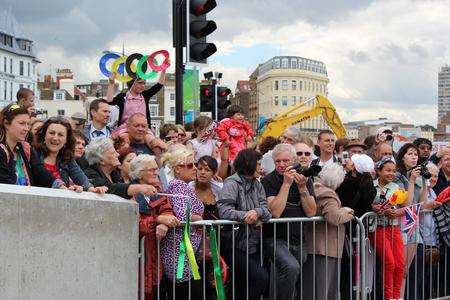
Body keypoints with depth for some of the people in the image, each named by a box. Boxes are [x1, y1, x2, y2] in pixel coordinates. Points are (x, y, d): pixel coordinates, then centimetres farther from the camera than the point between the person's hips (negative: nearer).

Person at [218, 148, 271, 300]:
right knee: (262, 277, -18)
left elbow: (266, 210, -1)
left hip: (253, 246, 7)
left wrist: (257, 212, -23)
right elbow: (223, 210, -22)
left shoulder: (257, 185, 12)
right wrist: (245, 215, -32)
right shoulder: (232, 184, -9)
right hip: (235, 247, -7)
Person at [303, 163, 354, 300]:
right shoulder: (328, 195, -18)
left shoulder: (314, 189, 9)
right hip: (326, 249, -9)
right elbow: (335, 217, -30)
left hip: (311, 247, 9)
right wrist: (345, 211, -10)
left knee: (309, 289, 15)